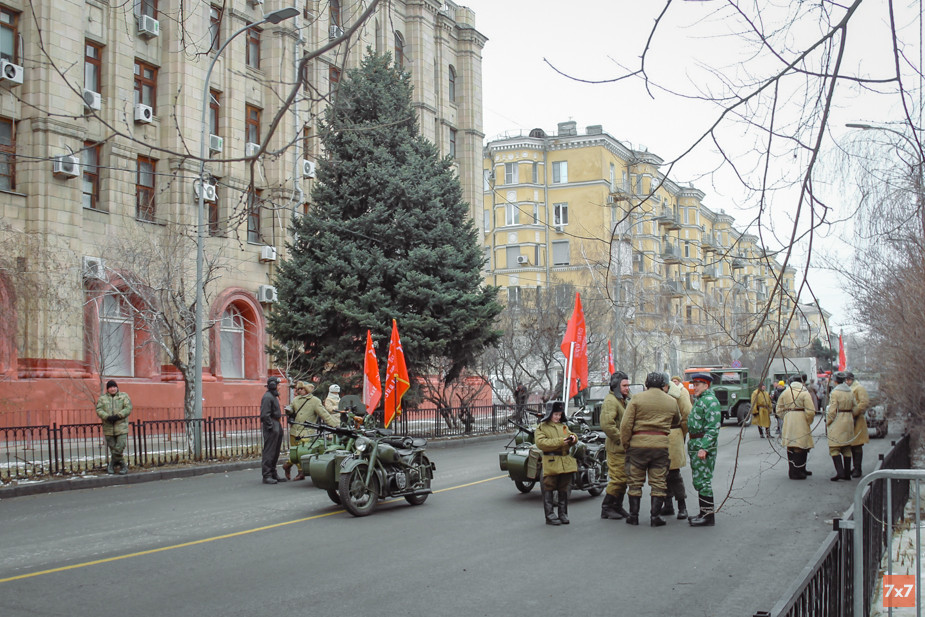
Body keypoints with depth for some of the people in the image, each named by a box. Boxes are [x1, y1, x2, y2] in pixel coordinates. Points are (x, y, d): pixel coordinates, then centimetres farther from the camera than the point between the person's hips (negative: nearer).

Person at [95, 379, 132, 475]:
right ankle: (123, 466, 16)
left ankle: (112, 465, 5)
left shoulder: (124, 396, 7)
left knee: (119, 448, -11)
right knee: (113, 448, 4)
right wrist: (108, 417, -18)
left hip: (121, 427, -2)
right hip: (108, 428, 2)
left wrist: (117, 416, -16)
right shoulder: (102, 398, 12)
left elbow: (128, 408, -3)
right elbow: (99, 410, 0)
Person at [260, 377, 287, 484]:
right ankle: (267, 476, -5)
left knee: (275, 452, 14)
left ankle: (273, 474, 21)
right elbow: (264, 415, -20)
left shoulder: (274, 396, 19)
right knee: (269, 452, -8)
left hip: (276, 426, 10)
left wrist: (279, 426, 17)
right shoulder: (267, 397, -14)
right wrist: (271, 426, -20)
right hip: (271, 428, -10)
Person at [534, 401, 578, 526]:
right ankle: (550, 516, 2)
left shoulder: (563, 426, 19)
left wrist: (573, 438, -5)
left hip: (565, 462, 6)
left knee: (564, 489, 12)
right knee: (548, 490, -3)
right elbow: (541, 443, -13)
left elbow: (570, 435, 21)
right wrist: (559, 442, -20)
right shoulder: (541, 427, 0)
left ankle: (563, 514, 22)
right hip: (551, 463, -6)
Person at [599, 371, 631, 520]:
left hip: (624, 447, 10)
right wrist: (620, 439, -21)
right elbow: (606, 425, -26)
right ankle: (606, 509, 1)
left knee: (623, 478, 14)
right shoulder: (610, 400, -14)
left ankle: (618, 507, 24)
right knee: (617, 478, -8)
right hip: (616, 447, -10)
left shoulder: (623, 400, 20)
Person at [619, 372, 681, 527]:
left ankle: (633, 515, 11)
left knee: (635, 481, 8)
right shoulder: (672, 402, 8)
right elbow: (677, 422, 24)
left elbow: (626, 424, -6)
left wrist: (625, 443, 4)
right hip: (661, 444, 2)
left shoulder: (637, 398, -2)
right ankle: (655, 516, 5)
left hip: (638, 443, -2)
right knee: (658, 482, 7)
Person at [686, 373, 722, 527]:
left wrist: (704, 448, -25)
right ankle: (703, 513, 24)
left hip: (704, 444, -11)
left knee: (702, 480, -8)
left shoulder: (710, 401, -14)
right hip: (695, 444, 11)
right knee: (698, 480, 15)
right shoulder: (699, 399, 17)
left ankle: (708, 516, -4)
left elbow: (713, 428, -20)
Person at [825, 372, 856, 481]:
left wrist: (828, 423, -5)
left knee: (834, 448, -5)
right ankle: (847, 473, 14)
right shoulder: (850, 392, 9)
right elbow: (855, 408, 12)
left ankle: (840, 472, -16)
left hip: (837, 422, -7)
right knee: (847, 448, 12)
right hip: (849, 421, 7)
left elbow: (832, 411, -14)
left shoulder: (835, 393, -12)